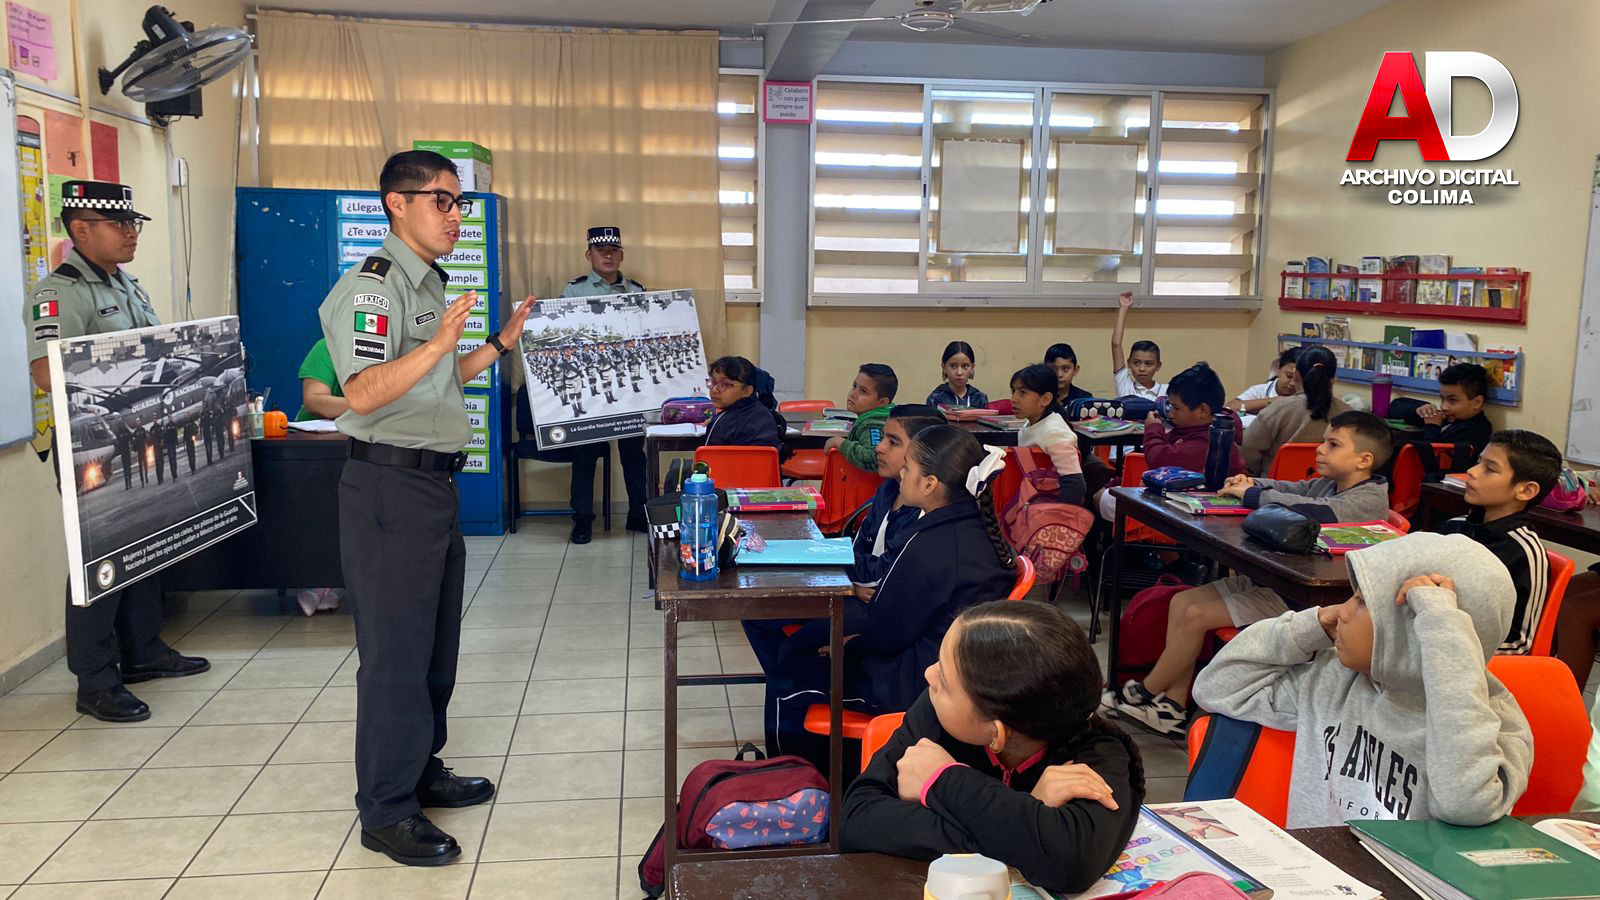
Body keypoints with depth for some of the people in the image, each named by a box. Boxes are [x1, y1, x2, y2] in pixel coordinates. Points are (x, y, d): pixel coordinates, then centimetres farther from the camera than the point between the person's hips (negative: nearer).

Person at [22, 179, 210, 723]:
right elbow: (47, 373, -28)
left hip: (140, 444, 9)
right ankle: (95, 683, 9)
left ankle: (143, 651, 33)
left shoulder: (127, 286, 15)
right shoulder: (60, 293, -15)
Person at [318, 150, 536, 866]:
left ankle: (422, 771, 32)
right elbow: (363, 393, -24)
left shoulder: (431, 284, 18)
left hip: (436, 481, 10)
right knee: (396, 649, -3)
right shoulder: (372, 283, -13)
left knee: (436, 640, 17)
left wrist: (499, 344, 16)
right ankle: (386, 812, 8)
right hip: (390, 484, -10)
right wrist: (438, 343, -34)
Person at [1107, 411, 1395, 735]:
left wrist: (1252, 495, -21)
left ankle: (1142, 694, 3)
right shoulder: (1328, 484, 11)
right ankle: (1173, 707, 3)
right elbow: (1294, 490, 26)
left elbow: (1315, 511, -33)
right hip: (1272, 579, 10)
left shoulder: (1370, 499, -17)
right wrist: (1253, 484, 2)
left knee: (1197, 615, -15)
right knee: (1182, 602, 1)